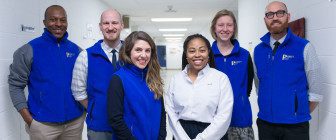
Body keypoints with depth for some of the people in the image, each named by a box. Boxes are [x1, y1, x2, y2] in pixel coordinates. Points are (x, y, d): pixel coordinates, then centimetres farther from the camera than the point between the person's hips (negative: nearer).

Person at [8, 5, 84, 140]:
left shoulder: (76, 50, 3)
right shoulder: (29, 50, -7)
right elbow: (15, 85, -4)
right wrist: (28, 119, -10)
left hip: (76, 121, 3)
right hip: (43, 124, -3)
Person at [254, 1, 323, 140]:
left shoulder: (304, 47, -7)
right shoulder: (258, 50, 2)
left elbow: (315, 91, -3)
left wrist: (301, 114, 1)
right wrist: (268, 108, 9)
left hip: (295, 124, -3)